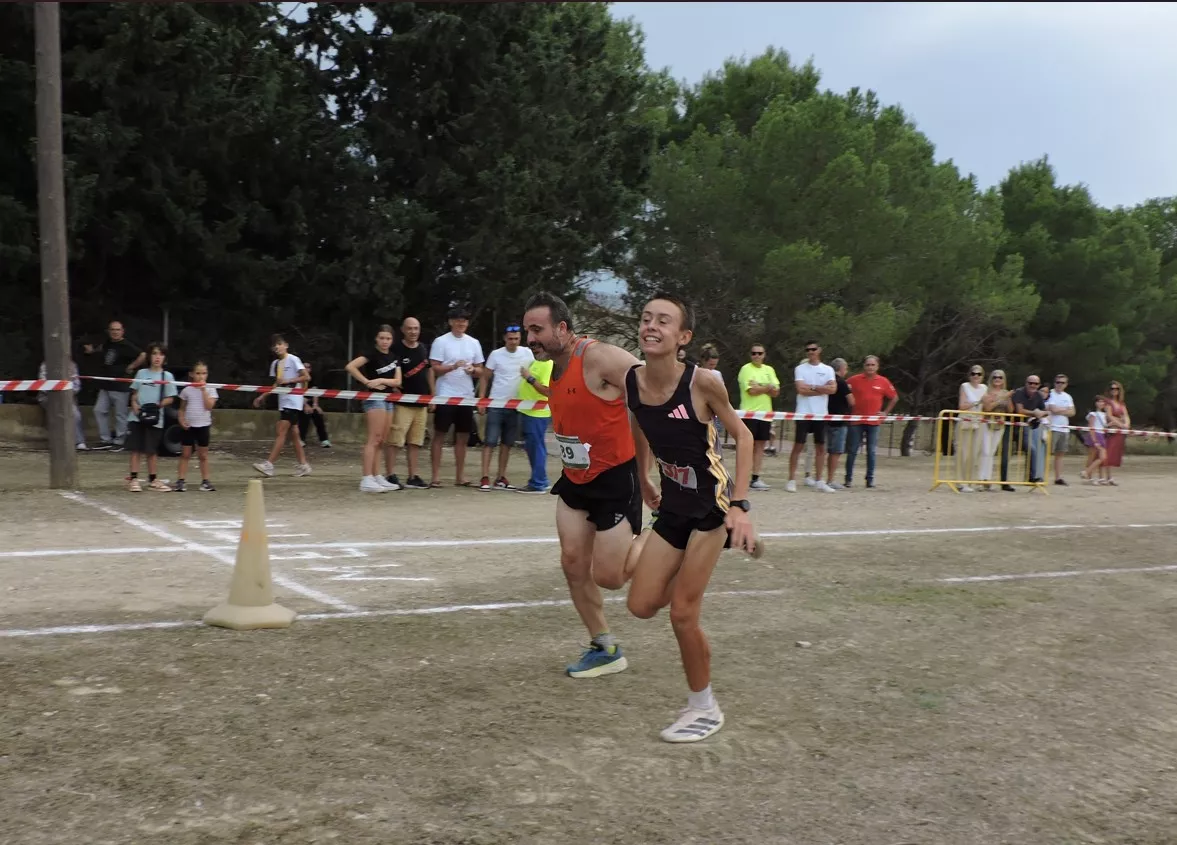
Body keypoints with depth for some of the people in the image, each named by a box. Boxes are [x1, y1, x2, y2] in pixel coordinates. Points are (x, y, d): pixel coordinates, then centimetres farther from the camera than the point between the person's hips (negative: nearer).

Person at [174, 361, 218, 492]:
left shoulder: (210, 390, 0)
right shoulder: (187, 390, 3)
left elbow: (208, 406, -14)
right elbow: (182, 408, 8)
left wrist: (203, 390, -15)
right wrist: (181, 419, -9)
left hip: (203, 426, 0)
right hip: (188, 426, 1)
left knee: (203, 455, 7)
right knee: (185, 454, 3)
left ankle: (205, 480, 12)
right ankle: (180, 481, 4)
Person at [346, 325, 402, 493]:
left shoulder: (394, 357, 13)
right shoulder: (372, 353, -8)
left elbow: (397, 381, 5)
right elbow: (351, 366, -19)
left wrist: (382, 380, -13)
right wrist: (368, 382, -16)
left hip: (388, 399, 8)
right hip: (374, 398, -8)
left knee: (381, 441, 9)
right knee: (373, 439, -13)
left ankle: (377, 477, 14)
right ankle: (367, 480, -15)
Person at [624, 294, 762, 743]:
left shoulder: (701, 382, -23)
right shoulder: (631, 382, -9)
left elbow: (742, 436, -12)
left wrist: (740, 505, -18)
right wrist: (643, 483, 21)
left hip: (712, 503, -6)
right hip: (673, 505, 6)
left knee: (682, 613, -4)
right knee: (642, 606, 5)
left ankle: (704, 708, 17)